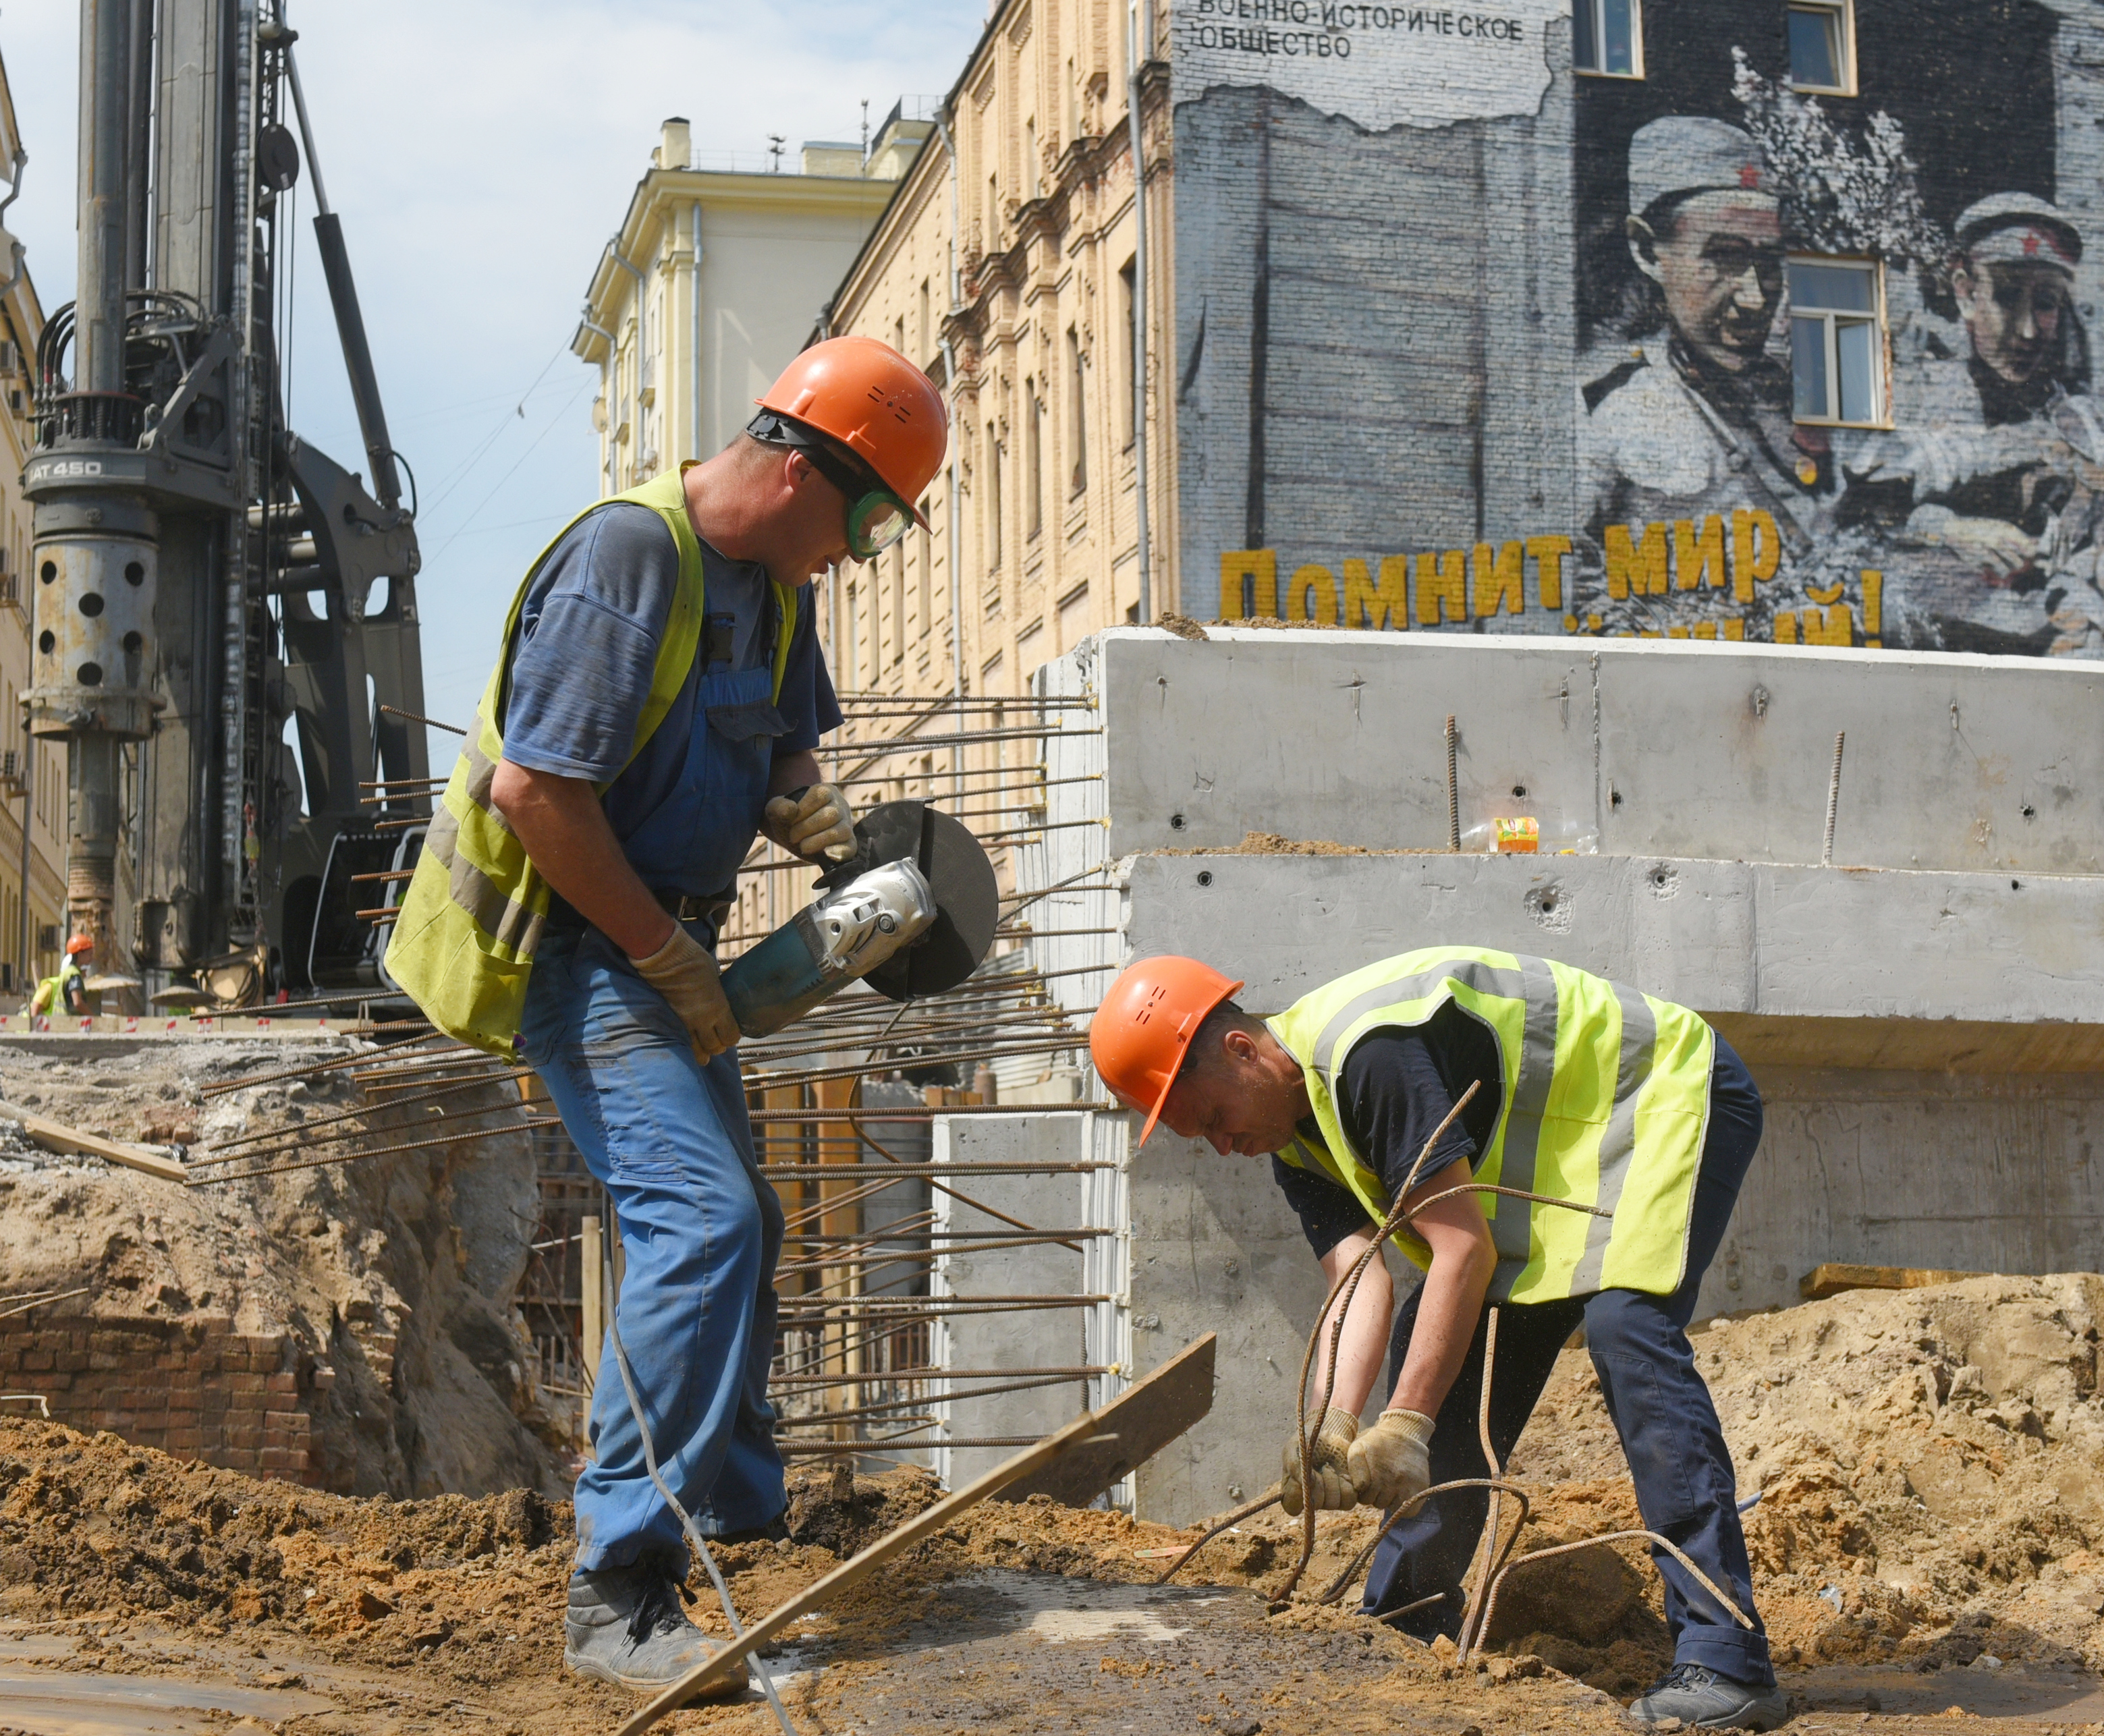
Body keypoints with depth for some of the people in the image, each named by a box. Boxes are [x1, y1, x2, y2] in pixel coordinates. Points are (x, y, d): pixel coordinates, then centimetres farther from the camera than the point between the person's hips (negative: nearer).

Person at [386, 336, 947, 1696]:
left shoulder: (775, 587, 7)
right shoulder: (627, 558, -22)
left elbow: (777, 764, 17)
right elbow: (536, 791, -26)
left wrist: (858, 848, -6)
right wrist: (674, 962, -20)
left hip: (658, 940, 10)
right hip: (571, 940, -10)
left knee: (736, 1227, 20)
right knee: (701, 1218, -23)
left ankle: (747, 1526, 38)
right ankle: (620, 1600, -21)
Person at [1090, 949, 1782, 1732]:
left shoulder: (1366, 1054, -31)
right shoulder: (1294, 1135, -1)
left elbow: (1465, 1247, -32)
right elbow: (1359, 1278, -13)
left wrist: (1405, 1425, -34)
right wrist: (1332, 1422, -30)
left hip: (1669, 1095, -10)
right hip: (1558, 1160, 10)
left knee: (1624, 1324, -28)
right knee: (1433, 1339, 5)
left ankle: (1725, 1662, -30)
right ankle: (1405, 1629, 14)